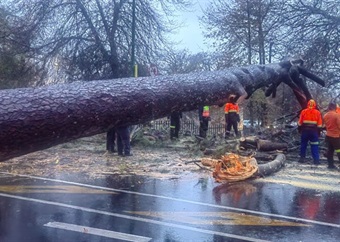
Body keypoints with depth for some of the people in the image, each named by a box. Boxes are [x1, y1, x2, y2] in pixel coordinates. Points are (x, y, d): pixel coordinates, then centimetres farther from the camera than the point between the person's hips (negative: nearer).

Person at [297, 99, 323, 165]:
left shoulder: (303, 111, -2)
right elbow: (320, 124, 0)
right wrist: (319, 131, 9)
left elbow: (300, 122, 0)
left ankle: (302, 158, 13)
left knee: (303, 144, 11)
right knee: (314, 146, 3)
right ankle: (316, 160, 1)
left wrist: (299, 129, 11)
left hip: (305, 130, 0)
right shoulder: (318, 112, 0)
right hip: (314, 131, 0)